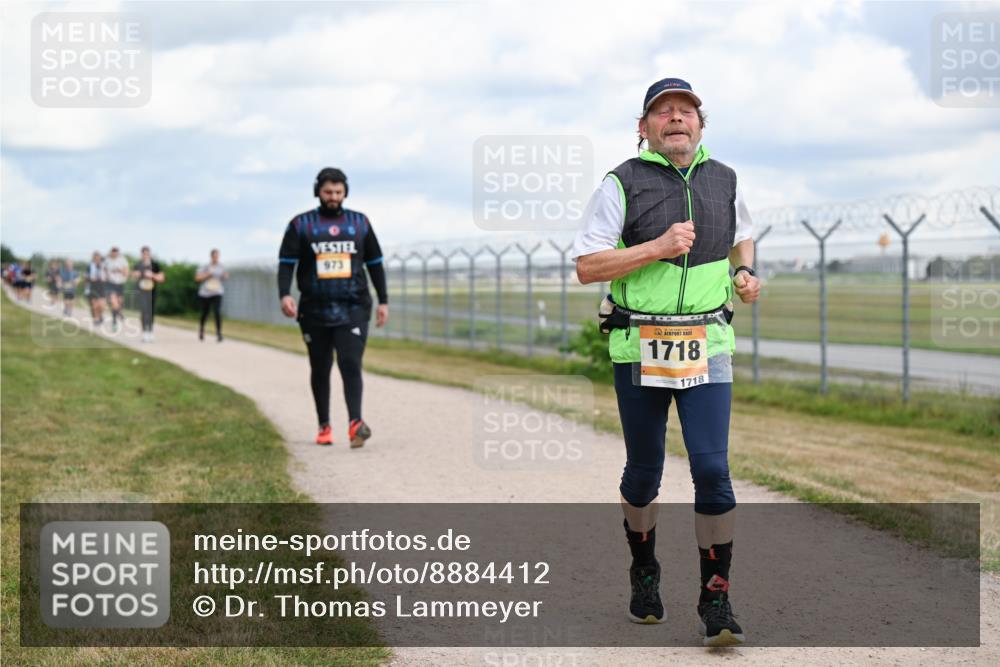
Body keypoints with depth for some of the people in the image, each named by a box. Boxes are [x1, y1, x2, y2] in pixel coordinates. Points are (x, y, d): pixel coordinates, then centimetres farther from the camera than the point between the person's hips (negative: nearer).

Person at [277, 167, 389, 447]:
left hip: (353, 309, -1)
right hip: (315, 312, 1)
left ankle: (355, 424, -27)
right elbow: (286, 263, -2)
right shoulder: (301, 224, 4)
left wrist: (383, 301, 11)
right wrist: (285, 294, -18)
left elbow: (375, 264, 15)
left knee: (350, 365, -16)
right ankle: (324, 427, 22)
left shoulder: (360, 223, 9)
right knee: (320, 370, 10)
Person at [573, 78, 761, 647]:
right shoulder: (623, 184, -4)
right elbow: (586, 266, -8)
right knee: (644, 471, 10)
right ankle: (644, 575, 34)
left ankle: (716, 601, -3)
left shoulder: (724, 180, 9)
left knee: (713, 469, -10)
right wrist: (658, 247, -17)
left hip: (707, 346, 2)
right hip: (638, 348, -2)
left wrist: (746, 272, 8)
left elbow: (742, 234, 29)